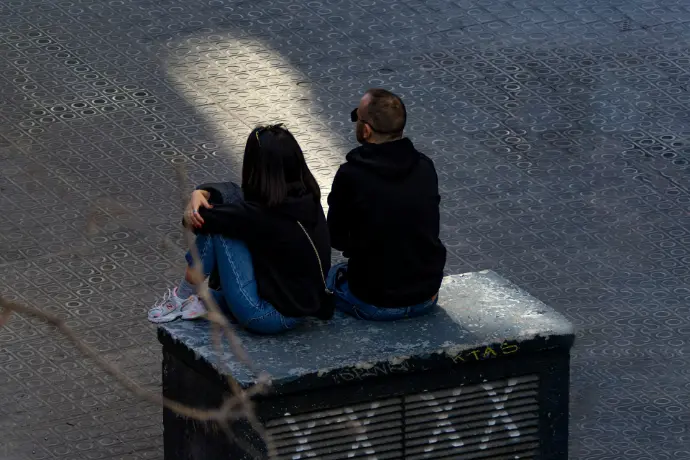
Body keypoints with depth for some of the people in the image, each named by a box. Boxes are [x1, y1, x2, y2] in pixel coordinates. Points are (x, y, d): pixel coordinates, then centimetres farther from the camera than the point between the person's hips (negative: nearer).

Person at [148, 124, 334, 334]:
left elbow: (199, 218, -14)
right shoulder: (307, 197, -2)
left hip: (274, 317, -9)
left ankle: (185, 296, 10)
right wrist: (200, 193, -10)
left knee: (214, 224, -10)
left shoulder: (264, 214, -27)